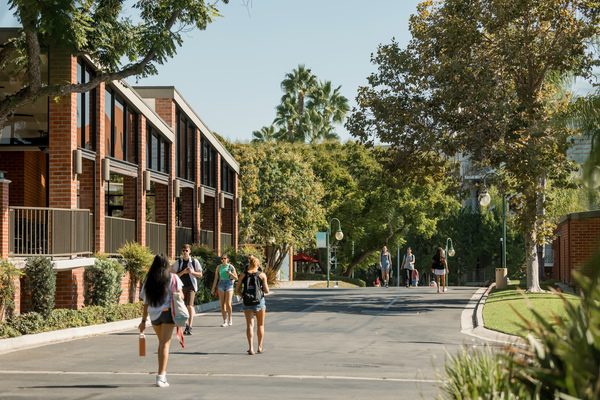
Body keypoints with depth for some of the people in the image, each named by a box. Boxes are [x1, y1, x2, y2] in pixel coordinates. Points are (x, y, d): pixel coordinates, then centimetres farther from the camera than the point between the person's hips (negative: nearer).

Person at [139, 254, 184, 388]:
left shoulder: (149, 280, 6)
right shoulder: (172, 278, -2)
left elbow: (146, 303, 6)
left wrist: (143, 320, 10)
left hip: (154, 315, 3)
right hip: (167, 312, -3)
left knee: (161, 342, 22)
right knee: (165, 344, -3)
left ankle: (162, 372, 24)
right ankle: (160, 376, -10)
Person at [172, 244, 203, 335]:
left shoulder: (194, 261, 2)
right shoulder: (178, 262, 4)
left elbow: (200, 275, 7)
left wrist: (192, 272, -12)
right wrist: (183, 272, -16)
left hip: (191, 286, -2)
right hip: (181, 287, 2)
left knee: (190, 305, -17)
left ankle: (189, 327, -21)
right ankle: (186, 326, 20)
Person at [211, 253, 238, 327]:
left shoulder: (231, 267, 2)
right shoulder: (219, 267, 7)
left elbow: (236, 278, 4)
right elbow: (216, 279, 9)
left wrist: (231, 274, -14)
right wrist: (213, 289, 6)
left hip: (229, 285, -2)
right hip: (221, 285, 2)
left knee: (228, 304, -12)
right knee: (222, 304, -2)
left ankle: (230, 318, 12)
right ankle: (225, 321, 2)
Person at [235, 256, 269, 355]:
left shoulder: (244, 274, 2)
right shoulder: (262, 275, -3)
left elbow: (237, 290, 0)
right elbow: (266, 291, -6)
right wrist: (267, 286, 15)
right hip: (259, 301, -1)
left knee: (250, 325, -2)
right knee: (260, 325, 14)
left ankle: (251, 348, -15)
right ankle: (260, 347, 19)